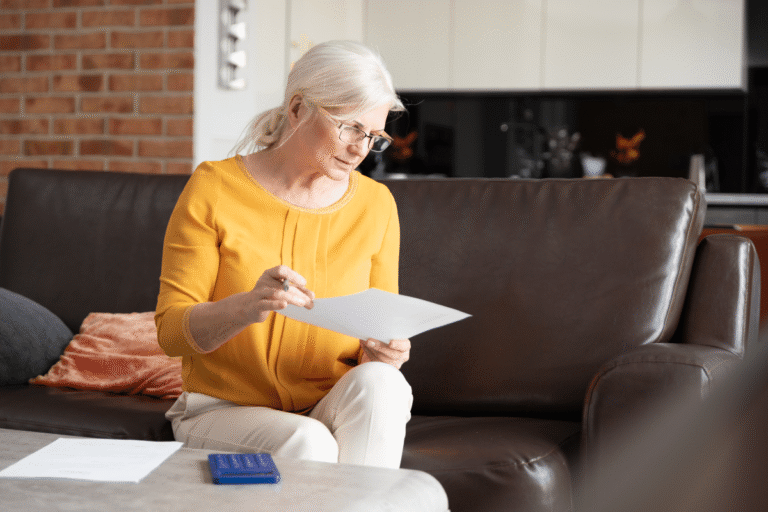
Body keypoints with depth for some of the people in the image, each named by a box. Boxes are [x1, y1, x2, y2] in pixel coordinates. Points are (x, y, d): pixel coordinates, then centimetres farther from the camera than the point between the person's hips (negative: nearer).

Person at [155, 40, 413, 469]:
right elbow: (171, 329, -8)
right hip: (225, 412, -3)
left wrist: (382, 350, -16)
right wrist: (247, 307, -29)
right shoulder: (214, 188, -7)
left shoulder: (375, 205, 3)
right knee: (307, 445, -34)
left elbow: (381, 325, 9)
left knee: (379, 382, -30)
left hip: (331, 410, 3)